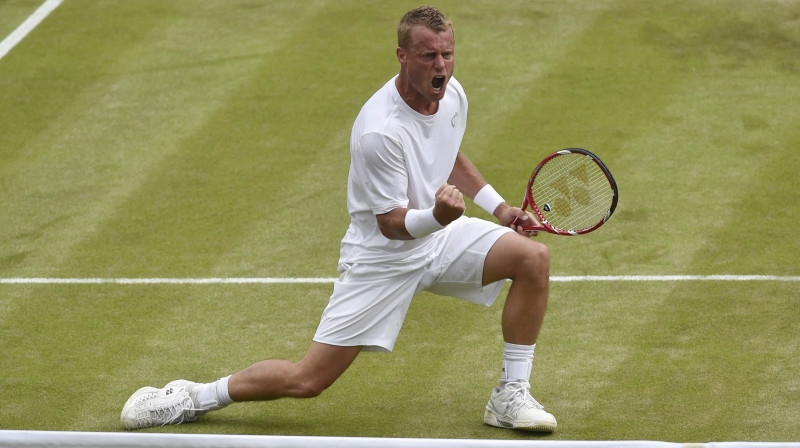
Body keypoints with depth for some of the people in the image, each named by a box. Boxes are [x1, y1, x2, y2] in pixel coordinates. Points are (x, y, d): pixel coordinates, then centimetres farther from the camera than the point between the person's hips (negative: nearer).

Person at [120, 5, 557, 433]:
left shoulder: (451, 93, -6)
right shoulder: (380, 130, -32)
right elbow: (392, 223, -24)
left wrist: (498, 206, 11)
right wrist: (436, 216, -44)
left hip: (438, 234, 7)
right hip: (382, 255, -7)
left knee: (533, 257, -13)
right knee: (308, 380, -8)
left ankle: (510, 396, 0)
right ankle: (193, 398, 13)